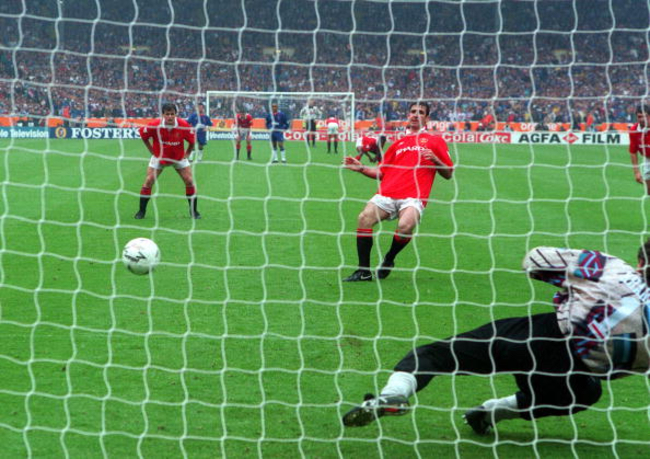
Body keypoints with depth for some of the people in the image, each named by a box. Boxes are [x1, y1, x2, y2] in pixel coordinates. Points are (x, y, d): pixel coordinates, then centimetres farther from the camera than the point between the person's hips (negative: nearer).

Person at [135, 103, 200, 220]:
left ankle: (193, 211, 10)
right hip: (159, 157, 0)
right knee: (148, 181, -7)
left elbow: (192, 140, -7)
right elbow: (143, 134, -7)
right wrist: (152, 151, -5)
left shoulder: (184, 125, -24)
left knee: (189, 181, -6)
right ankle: (141, 211, 7)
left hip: (179, 157, 0)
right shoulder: (154, 125, -25)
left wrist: (187, 154, -7)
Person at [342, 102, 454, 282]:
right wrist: (361, 168, 12)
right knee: (364, 218, -22)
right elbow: (381, 172, 26)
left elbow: (448, 174, 12)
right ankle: (364, 271, -12)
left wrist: (435, 160, -5)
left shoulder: (435, 141, 16)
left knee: (405, 225, -32)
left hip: (413, 197, -4)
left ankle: (389, 259, -1)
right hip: (387, 194, 4)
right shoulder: (398, 143, 27)